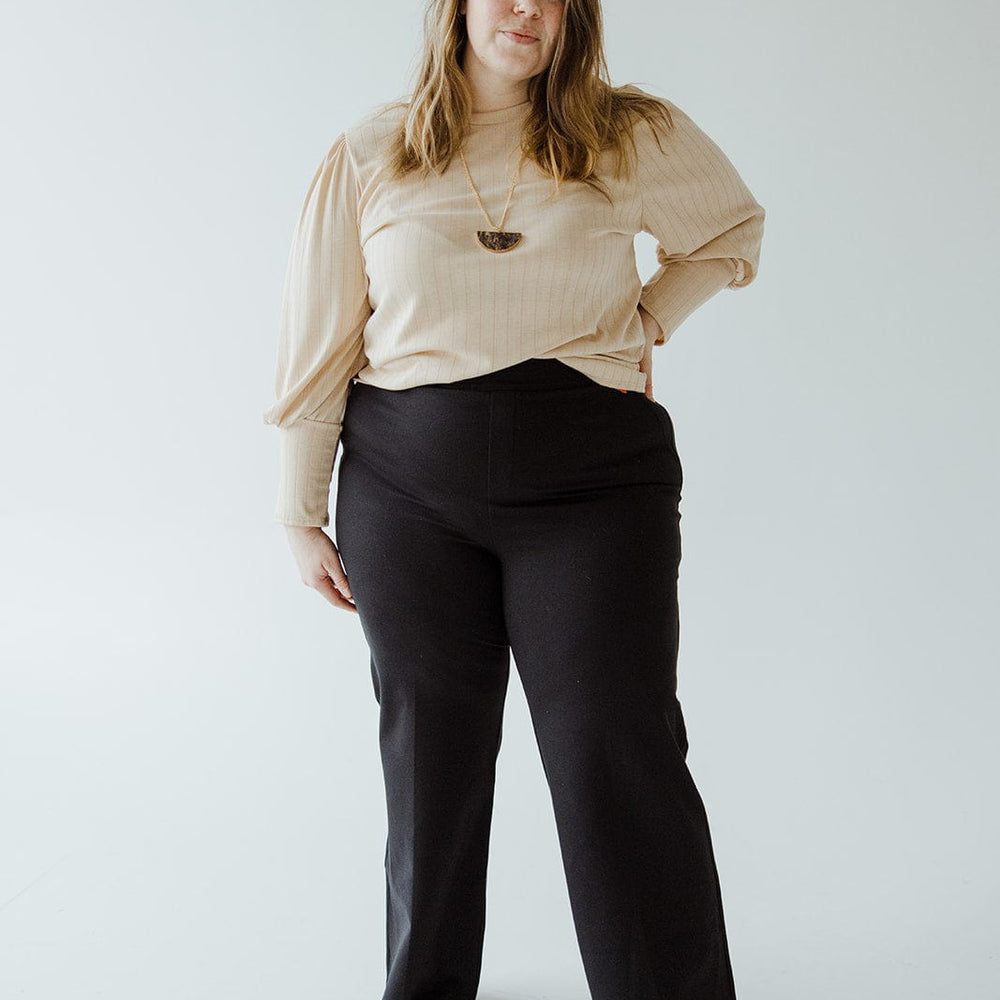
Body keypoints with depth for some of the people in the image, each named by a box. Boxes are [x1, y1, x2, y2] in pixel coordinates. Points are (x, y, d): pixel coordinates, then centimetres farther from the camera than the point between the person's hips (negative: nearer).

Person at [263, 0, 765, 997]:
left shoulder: (632, 137, 5)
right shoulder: (369, 155, 6)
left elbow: (734, 231, 22)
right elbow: (320, 338, 8)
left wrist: (645, 322, 5)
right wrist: (303, 512, 9)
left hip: (592, 476, -1)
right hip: (410, 481, 1)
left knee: (619, 760, -4)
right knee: (430, 753, 10)